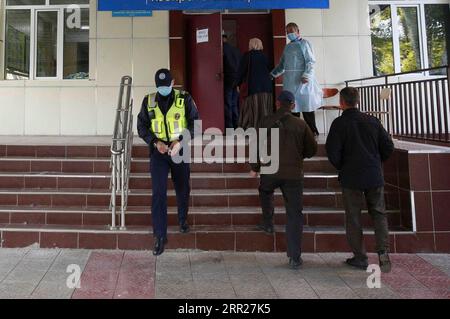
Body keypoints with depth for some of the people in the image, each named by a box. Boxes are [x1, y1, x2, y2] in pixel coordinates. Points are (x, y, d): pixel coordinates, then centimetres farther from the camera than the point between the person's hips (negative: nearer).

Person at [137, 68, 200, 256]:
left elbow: (195, 123, -6)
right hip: (158, 151, 0)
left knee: (183, 190, 15)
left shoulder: (184, 99, -4)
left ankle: (183, 219, 43)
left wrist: (180, 141, -20)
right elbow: (141, 126, 3)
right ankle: (160, 236, 0)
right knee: (158, 193, -7)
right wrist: (155, 142, -15)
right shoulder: (149, 101, 2)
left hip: (179, 151, 0)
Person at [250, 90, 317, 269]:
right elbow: (312, 149, 6)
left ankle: (268, 224, 38)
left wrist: (255, 168, 8)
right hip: (294, 174, 0)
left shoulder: (268, 122, -2)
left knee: (265, 192, 34)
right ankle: (294, 257, 2)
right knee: (294, 213, 3)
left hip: (271, 171, 0)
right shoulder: (301, 124, 1)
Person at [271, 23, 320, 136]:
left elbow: (310, 61, -9)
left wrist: (306, 75, -21)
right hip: (289, 82, 7)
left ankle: (312, 131, 2)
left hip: (302, 80, -7)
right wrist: (273, 74, 21)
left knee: (306, 106, -5)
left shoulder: (304, 43, 0)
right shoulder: (288, 46, 20)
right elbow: (282, 64, 27)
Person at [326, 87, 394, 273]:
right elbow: (388, 147, 5)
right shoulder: (372, 121, 3)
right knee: (379, 214, 14)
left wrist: (341, 168, 5)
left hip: (351, 177, -3)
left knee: (353, 217, 8)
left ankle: (360, 257, 13)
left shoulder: (339, 123, -8)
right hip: (375, 176, 3)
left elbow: (333, 152, -13)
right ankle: (383, 252, 2)